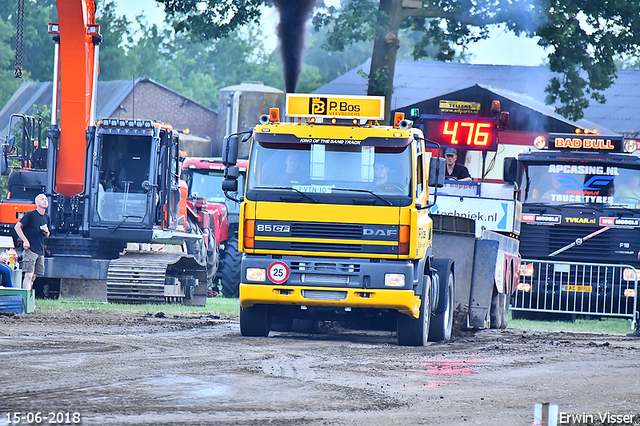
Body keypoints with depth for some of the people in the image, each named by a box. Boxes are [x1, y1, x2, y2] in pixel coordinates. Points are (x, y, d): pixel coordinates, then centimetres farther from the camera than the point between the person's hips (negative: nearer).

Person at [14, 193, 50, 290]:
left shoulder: (47, 218, 14)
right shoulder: (30, 215, -6)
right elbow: (17, 227, -7)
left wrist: (46, 232, 1)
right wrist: (25, 240, -14)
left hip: (40, 252, 7)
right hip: (30, 250, -7)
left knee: (34, 277, 8)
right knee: (28, 275, -14)